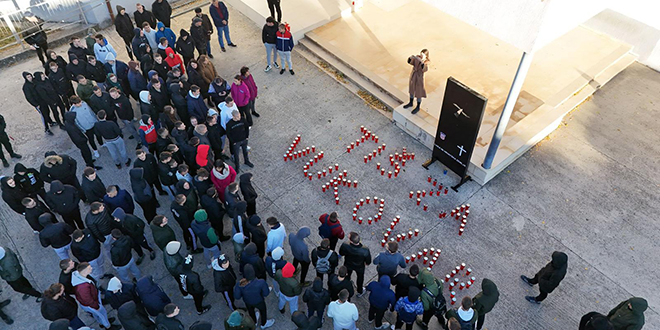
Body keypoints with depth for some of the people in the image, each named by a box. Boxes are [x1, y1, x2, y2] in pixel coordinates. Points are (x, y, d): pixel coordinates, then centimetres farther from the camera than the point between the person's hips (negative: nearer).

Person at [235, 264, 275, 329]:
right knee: (263, 311, 32)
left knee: (251, 312, 35)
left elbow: (237, 296, -21)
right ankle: (264, 324, 60)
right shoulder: (261, 283, -40)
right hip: (259, 302, -2)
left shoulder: (240, 284, -36)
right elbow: (266, 294, -24)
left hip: (247, 302, 2)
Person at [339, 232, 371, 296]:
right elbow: (368, 262, -22)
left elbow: (341, 253, -17)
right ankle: (360, 292, 59)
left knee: (347, 277, 33)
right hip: (360, 267, -1)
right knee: (360, 277, 32)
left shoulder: (345, 246, -40)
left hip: (348, 265, 1)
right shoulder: (365, 250, -41)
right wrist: (366, 263, 2)